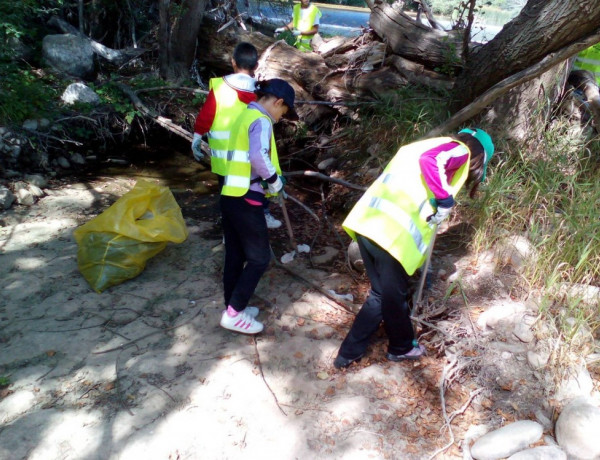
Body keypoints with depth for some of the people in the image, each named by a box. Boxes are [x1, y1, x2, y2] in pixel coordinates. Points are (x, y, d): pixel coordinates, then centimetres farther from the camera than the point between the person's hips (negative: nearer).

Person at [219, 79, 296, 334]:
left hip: (230, 195, 9)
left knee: (235, 256, 15)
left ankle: (233, 308, 25)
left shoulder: (246, 115, 18)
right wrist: (274, 179, -11)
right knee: (259, 257, 0)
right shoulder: (261, 120, -11)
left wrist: (269, 180, 15)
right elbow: (258, 157, -26)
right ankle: (234, 313, 4)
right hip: (245, 198, -9)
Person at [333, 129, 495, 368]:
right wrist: (445, 200, -11)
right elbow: (430, 160, -19)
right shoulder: (461, 150, 5)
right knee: (394, 296, 16)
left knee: (381, 293, 24)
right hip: (392, 233, -8)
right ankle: (401, 347, 40)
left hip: (366, 222, 8)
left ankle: (349, 352, 32)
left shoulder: (429, 144, 30)